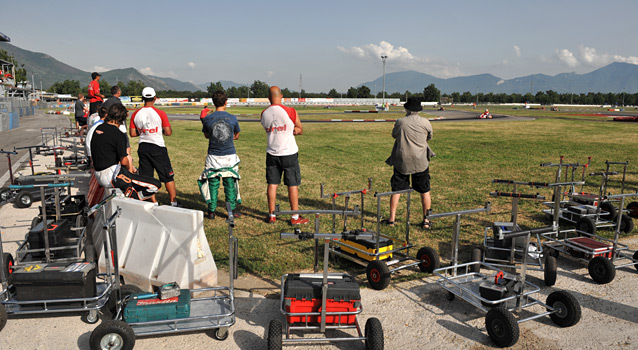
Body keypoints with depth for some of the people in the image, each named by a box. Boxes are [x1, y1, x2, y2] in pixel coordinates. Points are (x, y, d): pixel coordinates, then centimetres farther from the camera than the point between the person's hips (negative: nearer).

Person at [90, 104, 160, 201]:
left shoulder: (98, 128, 10)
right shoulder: (119, 135, -15)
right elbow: (124, 161, -14)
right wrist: (129, 168, 9)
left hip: (99, 176, 10)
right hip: (112, 176, -9)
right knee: (156, 185, -15)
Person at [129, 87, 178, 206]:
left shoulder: (135, 114, 1)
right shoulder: (160, 113, -10)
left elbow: (132, 133, 5)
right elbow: (168, 132, -10)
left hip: (142, 148, 4)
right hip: (158, 148, -4)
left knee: (145, 178, 11)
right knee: (168, 177, 5)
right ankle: (174, 202, 8)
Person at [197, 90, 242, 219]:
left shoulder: (207, 119, -5)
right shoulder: (232, 118, -4)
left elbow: (206, 135, 11)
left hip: (213, 157, 0)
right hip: (230, 156, 0)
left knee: (213, 184, 9)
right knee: (230, 183, 9)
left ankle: (211, 211, 14)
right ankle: (232, 210, 16)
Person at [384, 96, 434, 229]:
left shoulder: (400, 122, -7)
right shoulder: (425, 123, -6)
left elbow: (394, 135, 10)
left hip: (402, 161, 0)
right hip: (420, 162, 0)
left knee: (396, 190, 10)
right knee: (425, 191, 12)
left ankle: (391, 219, 13)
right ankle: (426, 220, 15)